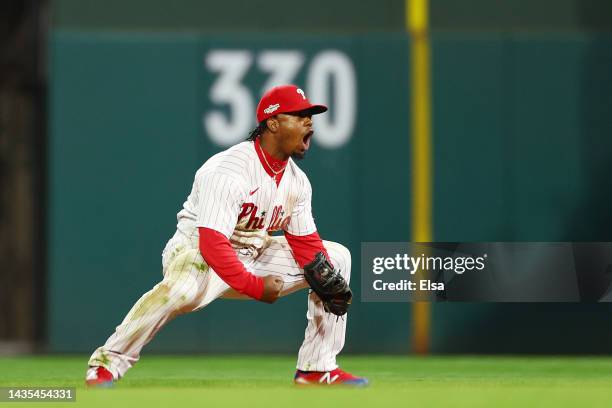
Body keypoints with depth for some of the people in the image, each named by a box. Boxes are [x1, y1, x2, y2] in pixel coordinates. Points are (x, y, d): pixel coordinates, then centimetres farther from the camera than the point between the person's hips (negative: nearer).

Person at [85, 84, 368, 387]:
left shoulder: (297, 181, 1)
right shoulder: (227, 172, -26)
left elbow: (305, 242, 6)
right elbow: (212, 243, -31)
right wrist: (254, 286, -32)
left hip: (255, 254, 9)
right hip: (199, 251, -9)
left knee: (336, 257, 7)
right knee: (185, 287, -44)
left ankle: (317, 369, 7)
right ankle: (108, 362, -28)